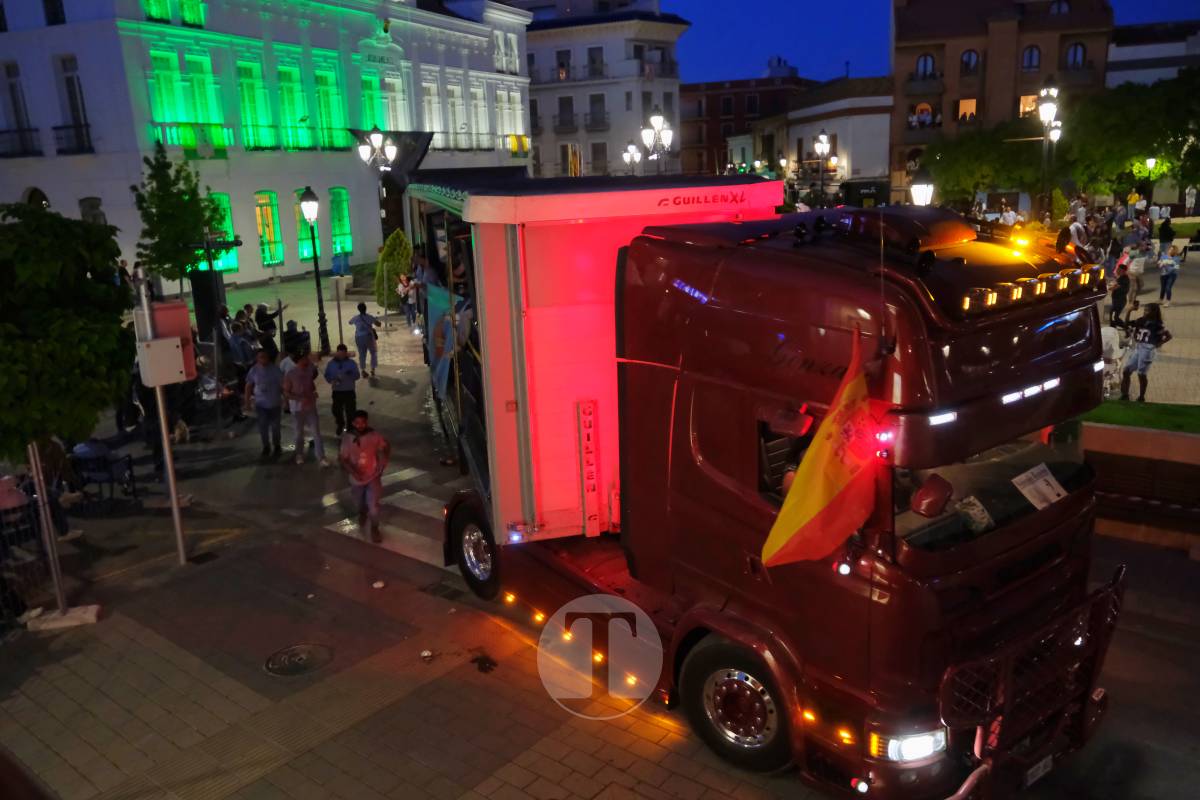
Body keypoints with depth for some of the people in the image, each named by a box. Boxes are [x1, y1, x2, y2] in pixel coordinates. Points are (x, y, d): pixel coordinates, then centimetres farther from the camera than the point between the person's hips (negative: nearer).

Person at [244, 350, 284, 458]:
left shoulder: (275, 370, -9)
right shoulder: (254, 370, -4)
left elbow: (283, 385, -5)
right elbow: (249, 386, 3)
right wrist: (247, 402, -1)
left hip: (275, 403, -1)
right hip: (260, 404, 1)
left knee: (275, 427, 8)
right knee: (263, 427, 4)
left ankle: (276, 447, 25)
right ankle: (266, 447, 21)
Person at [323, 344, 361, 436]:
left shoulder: (351, 363, -5)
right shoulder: (331, 363, -2)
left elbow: (357, 375, -5)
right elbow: (327, 375, 5)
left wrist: (348, 376, -25)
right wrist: (331, 381, -16)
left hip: (349, 391, -1)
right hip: (337, 391, 2)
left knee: (350, 410, 1)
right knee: (337, 410, 10)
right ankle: (340, 425, 35)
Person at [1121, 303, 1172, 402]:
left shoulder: (1157, 325, -9)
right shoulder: (1140, 321, 7)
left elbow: (1168, 336, -13)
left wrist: (1157, 344, -10)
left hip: (1148, 350, -6)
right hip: (1136, 348, 6)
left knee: (1141, 374, 0)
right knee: (1126, 371, 3)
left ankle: (1141, 397, 14)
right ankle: (1125, 395, 12)